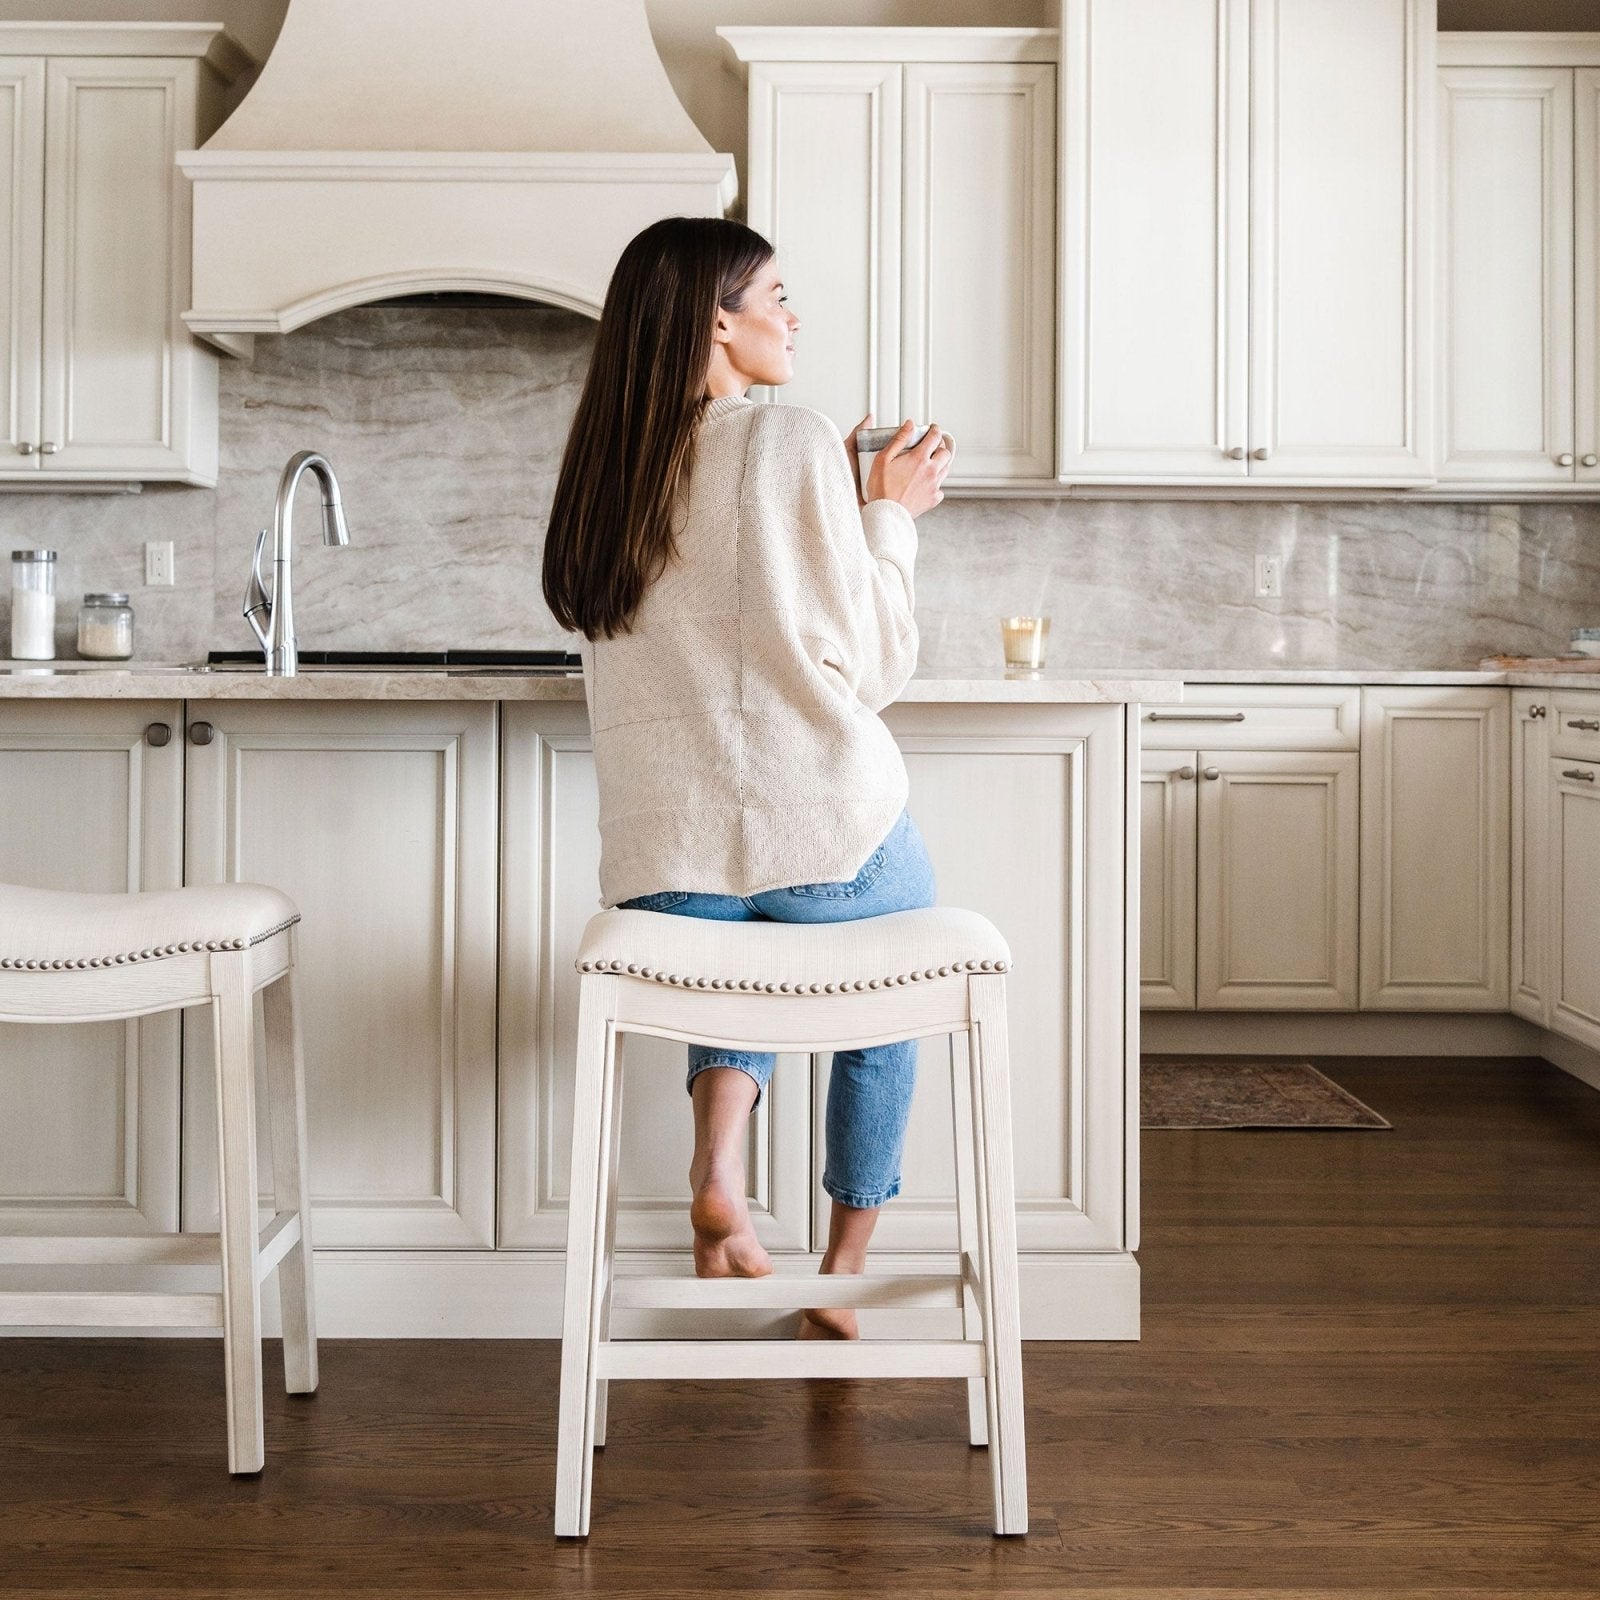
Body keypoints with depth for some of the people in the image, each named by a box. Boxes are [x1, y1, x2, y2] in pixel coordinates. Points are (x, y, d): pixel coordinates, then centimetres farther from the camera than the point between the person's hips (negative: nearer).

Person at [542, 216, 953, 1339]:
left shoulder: (603, 470, 11)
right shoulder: (791, 443, -6)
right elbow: (874, 667, -4)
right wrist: (890, 517, 9)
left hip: (662, 860, 4)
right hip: (828, 831, -4)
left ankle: (718, 1162, 7)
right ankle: (845, 1280, 29)